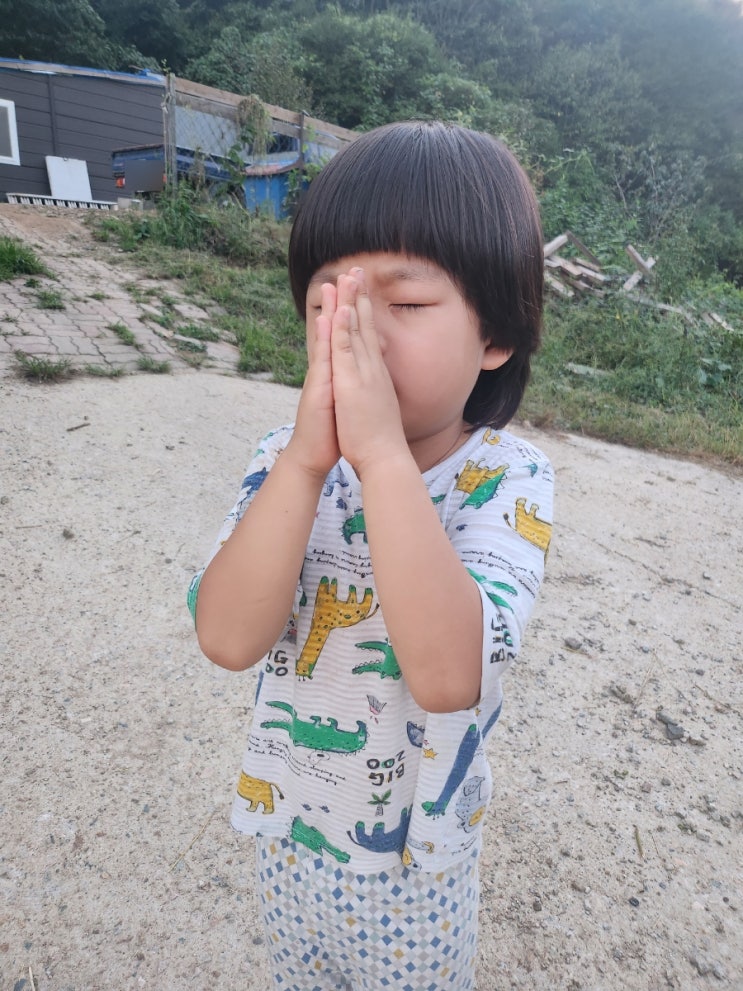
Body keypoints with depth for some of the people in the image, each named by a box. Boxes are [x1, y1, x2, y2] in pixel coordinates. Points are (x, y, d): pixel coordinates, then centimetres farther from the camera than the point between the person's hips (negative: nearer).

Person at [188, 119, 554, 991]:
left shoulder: (507, 481, -23)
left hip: (418, 859, -2)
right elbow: (228, 639, -27)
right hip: (287, 830, 3)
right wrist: (305, 461, -37)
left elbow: (446, 675, -37)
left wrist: (382, 453, -42)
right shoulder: (288, 460, -16)